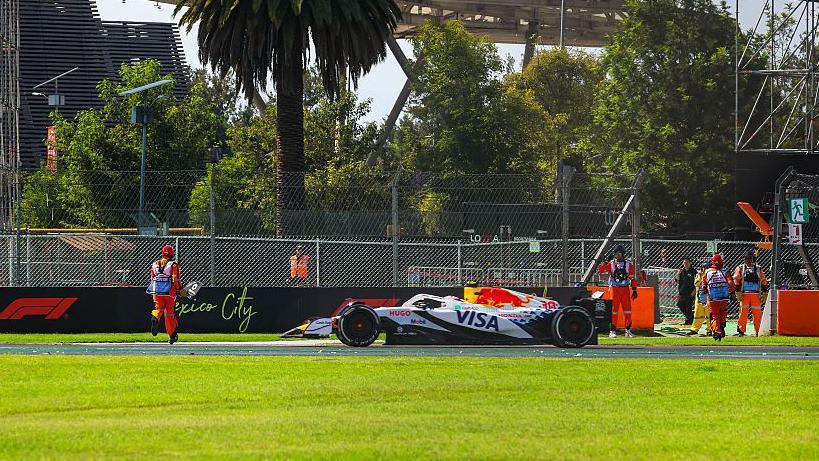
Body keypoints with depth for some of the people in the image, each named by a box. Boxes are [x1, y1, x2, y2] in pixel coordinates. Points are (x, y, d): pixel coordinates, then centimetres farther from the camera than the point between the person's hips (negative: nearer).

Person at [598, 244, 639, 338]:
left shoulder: (628, 264, 8)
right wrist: (606, 262, -18)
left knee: (627, 310, 0)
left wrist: (634, 290, 2)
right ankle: (613, 331, 0)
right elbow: (600, 270, -7)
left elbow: (632, 278, 8)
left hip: (625, 289, 1)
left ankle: (628, 330, 6)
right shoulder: (611, 264, 5)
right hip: (614, 288, -1)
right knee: (613, 310, -3)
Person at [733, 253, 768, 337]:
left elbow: (763, 282, 14)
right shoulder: (740, 269, 8)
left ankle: (758, 331, 5)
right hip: (744, 294, -2)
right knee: (743, 312, -6)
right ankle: (741, 330, -1)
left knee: (757, 313, -1)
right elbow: (737, 280, 3)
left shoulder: (759, 270, 14)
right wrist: (738, 293, -6)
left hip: (756, 295, 2)